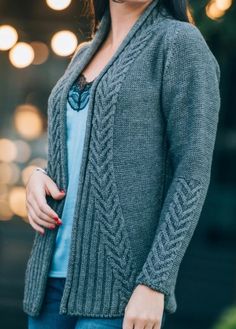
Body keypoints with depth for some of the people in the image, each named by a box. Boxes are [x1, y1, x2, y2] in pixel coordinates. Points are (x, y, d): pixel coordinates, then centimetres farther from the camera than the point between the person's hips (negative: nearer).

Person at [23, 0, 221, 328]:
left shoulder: (182, 43, -4)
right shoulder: (86, 54, 17)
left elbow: (193, 174, -10)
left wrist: (154, 284, -19)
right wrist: (38, 178, 3)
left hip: (123, 282, -7)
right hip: (56, 275, 7)